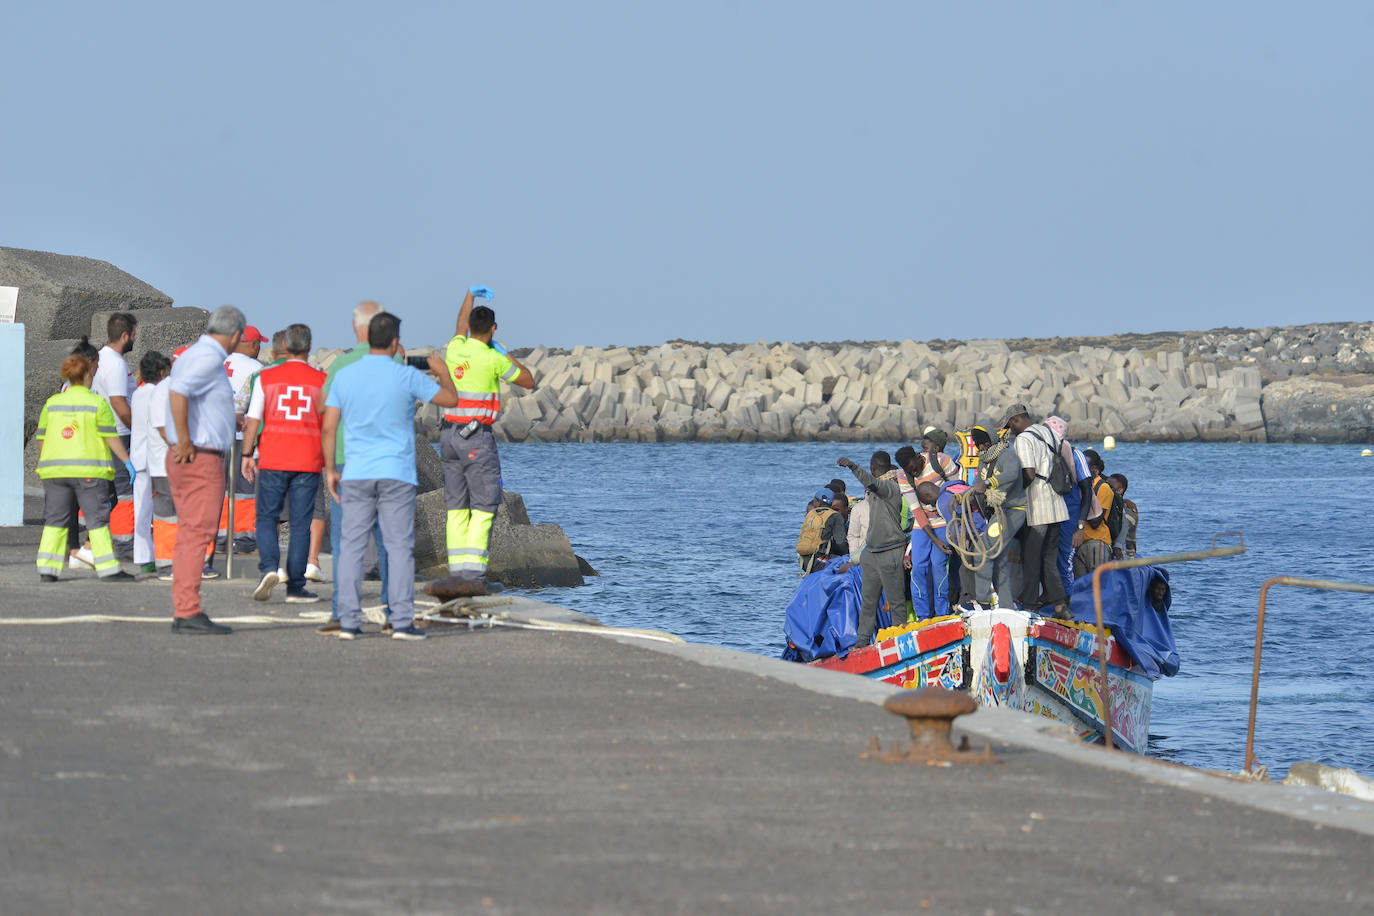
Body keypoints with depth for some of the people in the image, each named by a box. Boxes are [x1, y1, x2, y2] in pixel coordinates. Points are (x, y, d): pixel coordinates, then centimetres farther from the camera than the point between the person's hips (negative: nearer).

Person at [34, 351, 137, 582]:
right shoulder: (97, 403, -5)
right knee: (97, 519, 1)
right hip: (89, 471, -4)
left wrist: (43, 466, 22)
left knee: (55, 520, 9)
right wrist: (127, 462, 0)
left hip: (55, 469, 4)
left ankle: (47, 569, 4)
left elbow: (42, 437, 12)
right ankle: (108, 569, -1)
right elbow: (111, 437, -7)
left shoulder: (52, 403, 8)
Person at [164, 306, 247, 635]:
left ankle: (182, 613, 12)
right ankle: (189, 613, -13)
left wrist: (231, 422, 44)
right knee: (198, 535, -10)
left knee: (189, 536, 11)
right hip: (201, 459, -10)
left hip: (186, 458, 10)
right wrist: (185, 442, -23)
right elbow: (178, 392, -30)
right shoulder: (210, 359, -14)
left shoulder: (191, 354, 15)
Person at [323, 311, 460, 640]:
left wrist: (331, 470, 13)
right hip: (396, 475, -3)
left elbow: (329, 428, 3)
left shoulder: (344, 376, 3)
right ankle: (402, 621, -4)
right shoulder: (407, 377, -6)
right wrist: (443, 372, 25)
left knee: (352, 546, 5)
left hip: (356, 476, 3)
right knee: (399, 547, 0)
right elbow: (450, 400, 6)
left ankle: (348, 622, 1)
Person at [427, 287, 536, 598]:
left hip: (449, 435, 7)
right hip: (477, 438, -7)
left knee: (457, 508, 8)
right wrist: (508, 356, 16)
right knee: (483, 508, -7)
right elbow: (529, 381, 3)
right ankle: (474, 575, -16)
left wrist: (470, 295, 45)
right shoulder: (493, 359, -11)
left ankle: (458, 572, 4)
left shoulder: (455, 349, 5)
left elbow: (461, 326, 31)